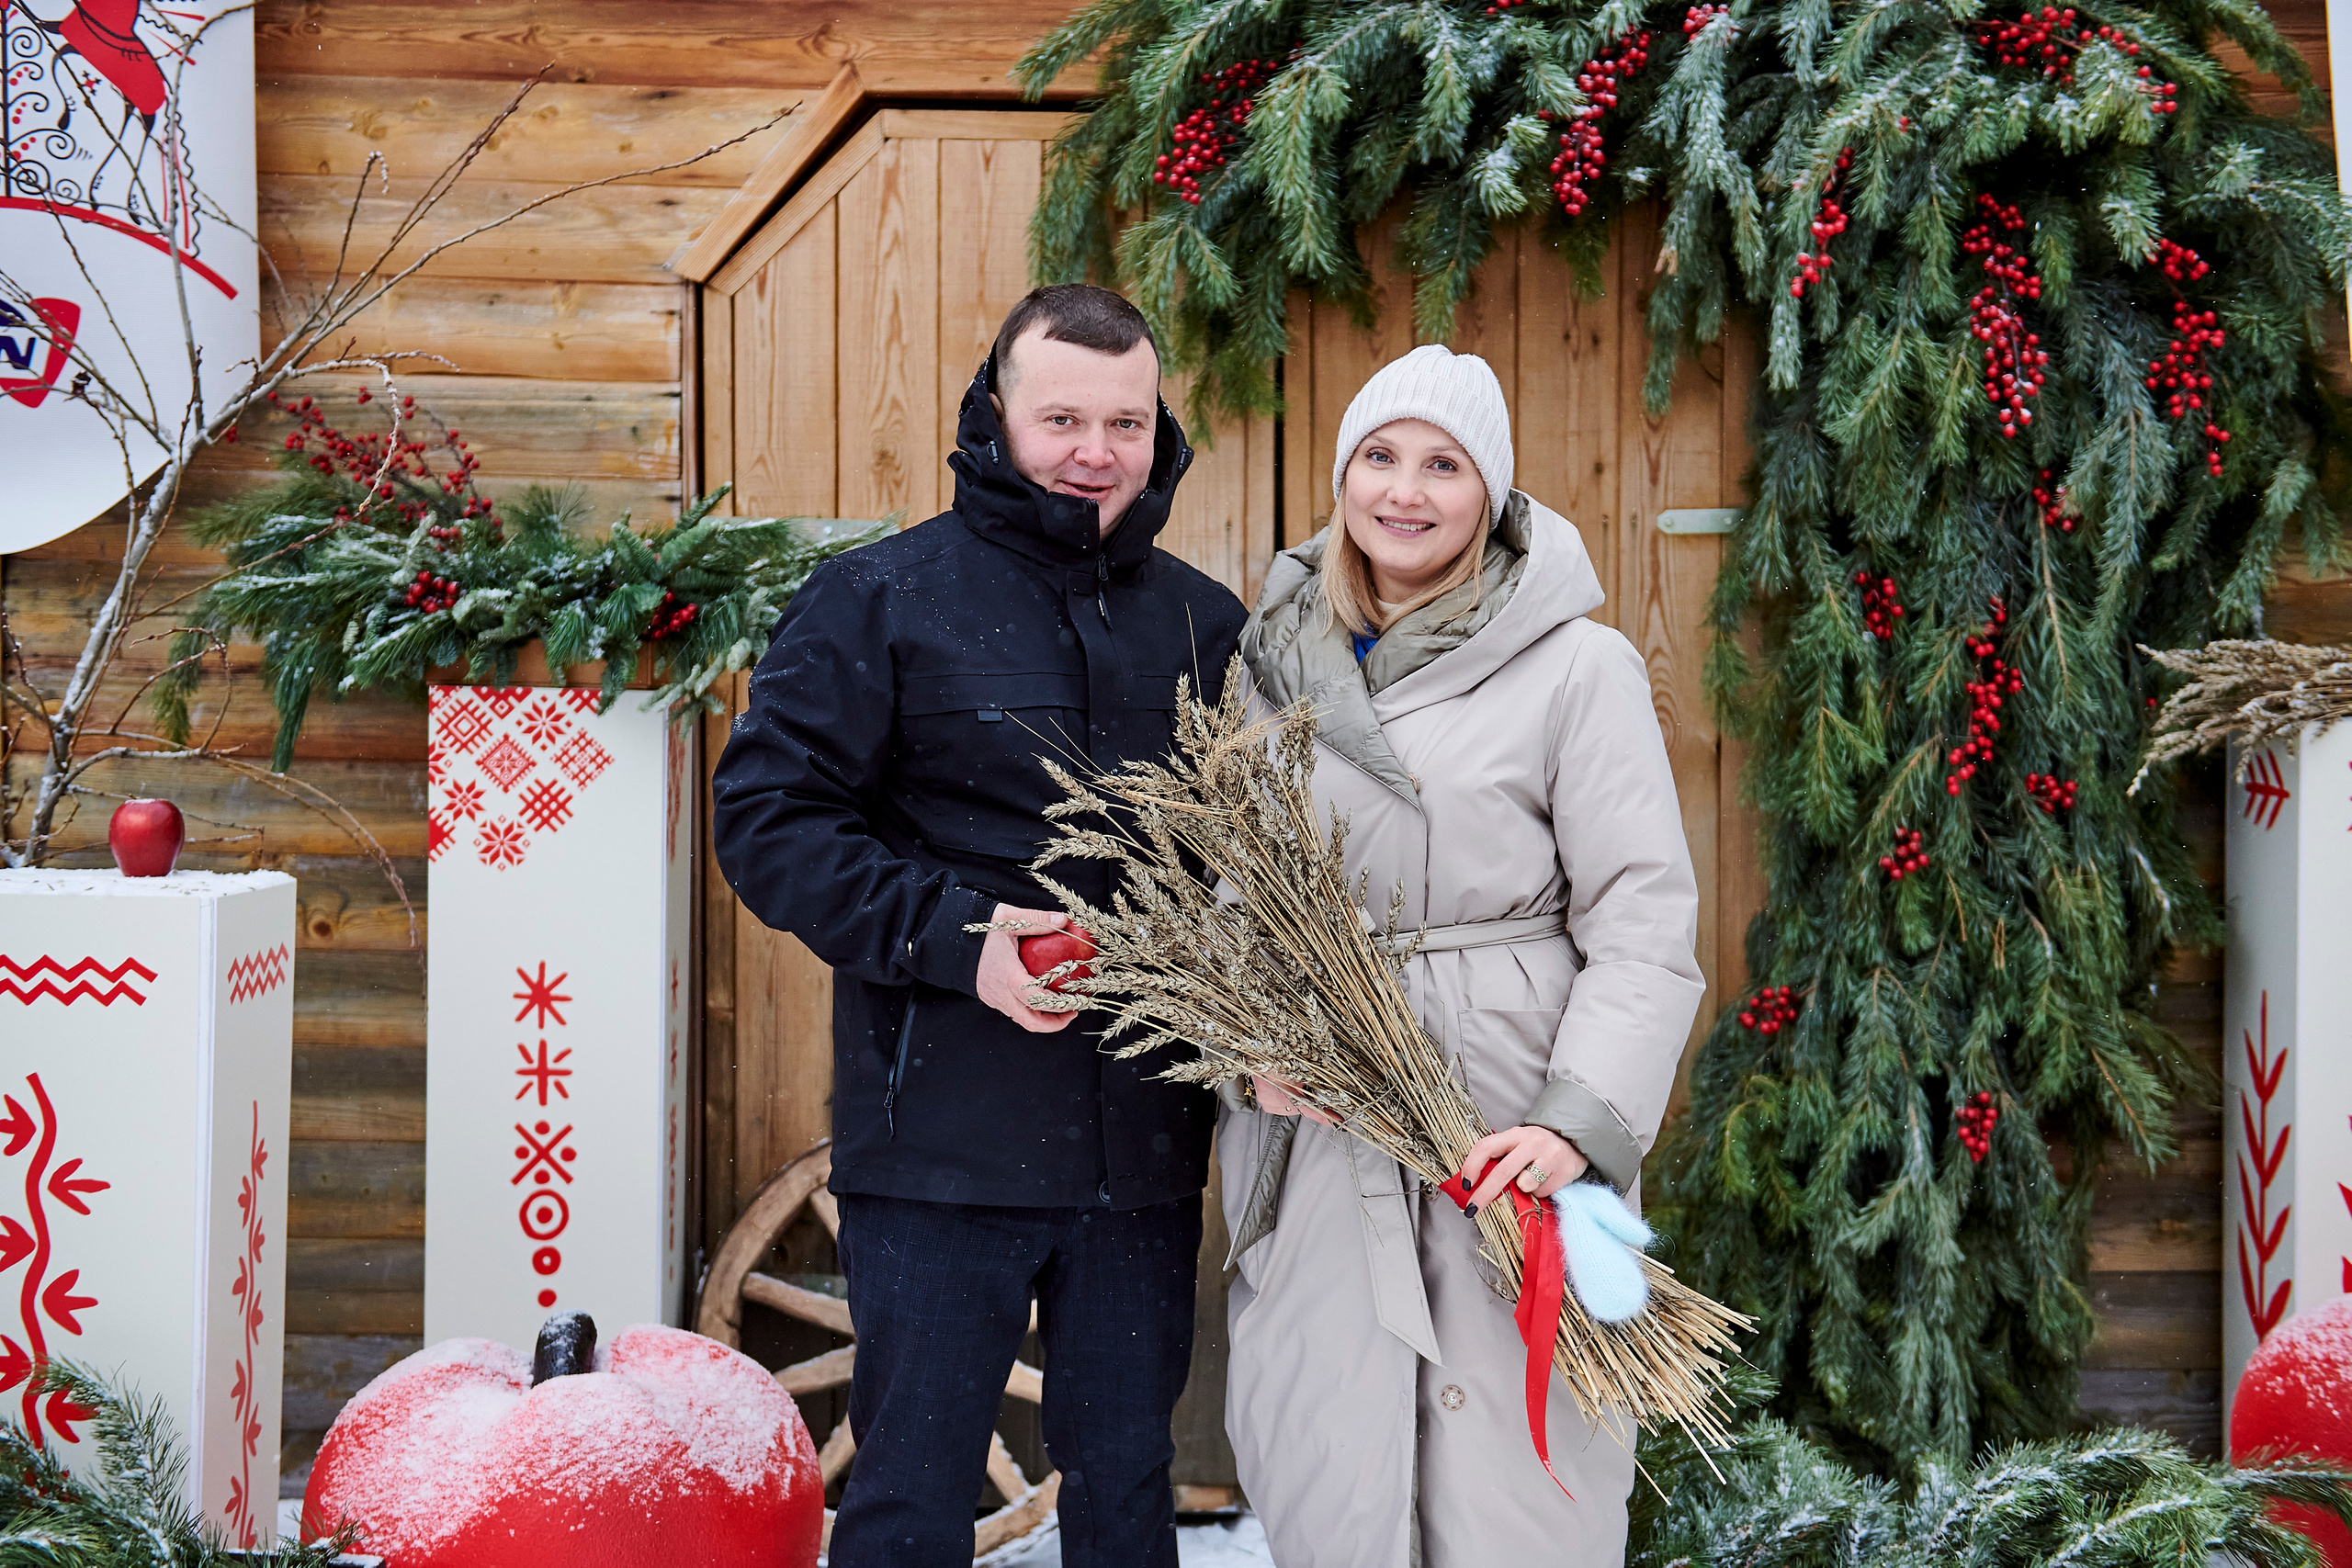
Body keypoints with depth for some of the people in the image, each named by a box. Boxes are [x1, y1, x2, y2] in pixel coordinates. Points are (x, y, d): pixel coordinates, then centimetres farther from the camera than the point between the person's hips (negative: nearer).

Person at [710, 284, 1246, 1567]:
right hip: (939, 1139, -4)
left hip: (1143, 1152, 4)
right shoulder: (879, 599, -3)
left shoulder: (1205, 622, 10)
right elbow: (768, 815, -7)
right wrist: (952, 934, -19)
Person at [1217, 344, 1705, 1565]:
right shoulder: (1275, 659, 12)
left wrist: (1579, 1121, -18)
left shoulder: (1575, 665, -2)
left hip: (1504, 1135, -3)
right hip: (1316, 1135, 4)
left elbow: (1642, 918, -6)